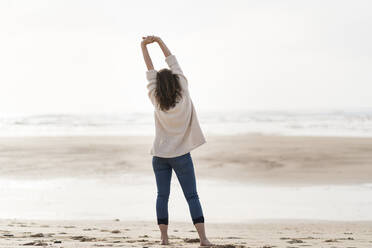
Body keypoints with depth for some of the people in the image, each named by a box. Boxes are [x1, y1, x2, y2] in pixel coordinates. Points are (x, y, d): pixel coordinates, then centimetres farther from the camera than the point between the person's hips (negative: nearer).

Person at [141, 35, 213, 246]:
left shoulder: (156, 101, -9)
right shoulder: (184, 95, -12)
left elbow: (151, 72, -3)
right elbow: (174, 64, -6)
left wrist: (144, 47, 2)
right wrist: (159, 41, 0)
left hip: (160, 156, 2)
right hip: (181, 155, -2)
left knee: (162, 196, 8)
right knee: (192, 196, 0)